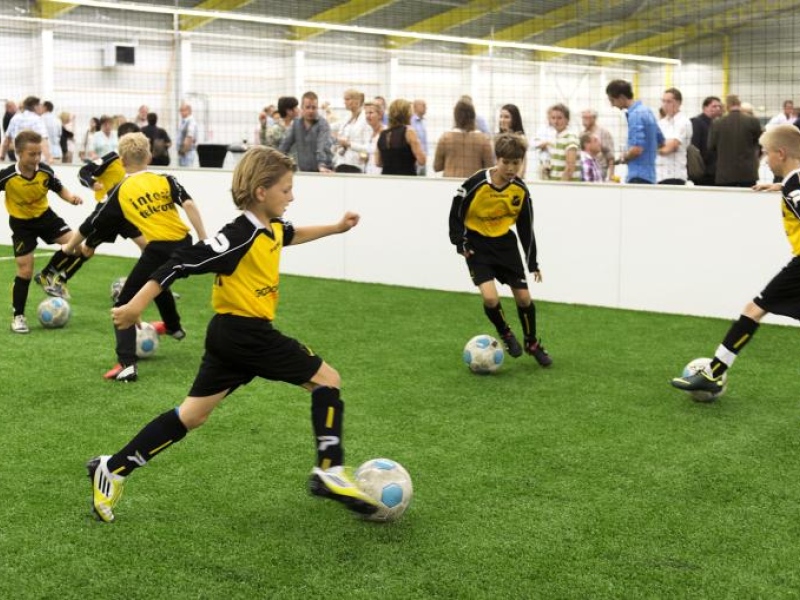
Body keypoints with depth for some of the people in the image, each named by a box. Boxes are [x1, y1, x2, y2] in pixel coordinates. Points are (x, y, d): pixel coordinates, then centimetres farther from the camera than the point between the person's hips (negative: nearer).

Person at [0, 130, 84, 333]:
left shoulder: (46, 171, -17)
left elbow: (59, 189, 0)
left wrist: (71, 197, -19)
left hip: (45, 215, 3)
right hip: (21, 223, -3)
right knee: (25, 269, -5)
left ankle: (46, 277, 11)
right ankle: (18, 316, 11)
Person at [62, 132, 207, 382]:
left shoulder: (120, 192, 6)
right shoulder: (166, 180, 9)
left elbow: (93, 224, 13)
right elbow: (188, 204, -9)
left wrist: (70, 246, 29)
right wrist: (203, 240, -10)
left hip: (159, 250, -5)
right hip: (184, 245, 5)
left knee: (124, 304, 6)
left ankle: (127, 364, -11)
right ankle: (174, 326, 59)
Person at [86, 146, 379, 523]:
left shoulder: (271, 228, 7)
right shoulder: (241, 236, -20)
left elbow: (289, 236, 34)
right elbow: (183, 264, -22)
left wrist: (335, 228, 32)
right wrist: (136, 305, -24)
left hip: (230, 335, 9)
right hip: (247, 333, -9)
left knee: (192, 414, 12)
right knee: (327, 379, 0)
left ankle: (113, 470, 14)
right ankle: (329, 472, 2)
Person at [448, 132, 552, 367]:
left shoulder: (520, 190, -8)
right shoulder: (477, 183, -20)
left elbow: (526, 227, 3)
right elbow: (456, 213, -7)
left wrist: (533, 262, 4)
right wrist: (460, 243, -11)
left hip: (505, 244, 3)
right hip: (477, 245, -3)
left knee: (523, 296, 2)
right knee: (490, 297, -19)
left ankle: (532, 343, 26)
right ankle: (506, 334, 12)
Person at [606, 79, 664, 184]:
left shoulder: (635, 115, -15)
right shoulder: (646, 111, 15)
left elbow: (637, 149, -23)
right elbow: (661, 142, 23)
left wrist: (623, 158, -3)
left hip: (639, 176, -10)